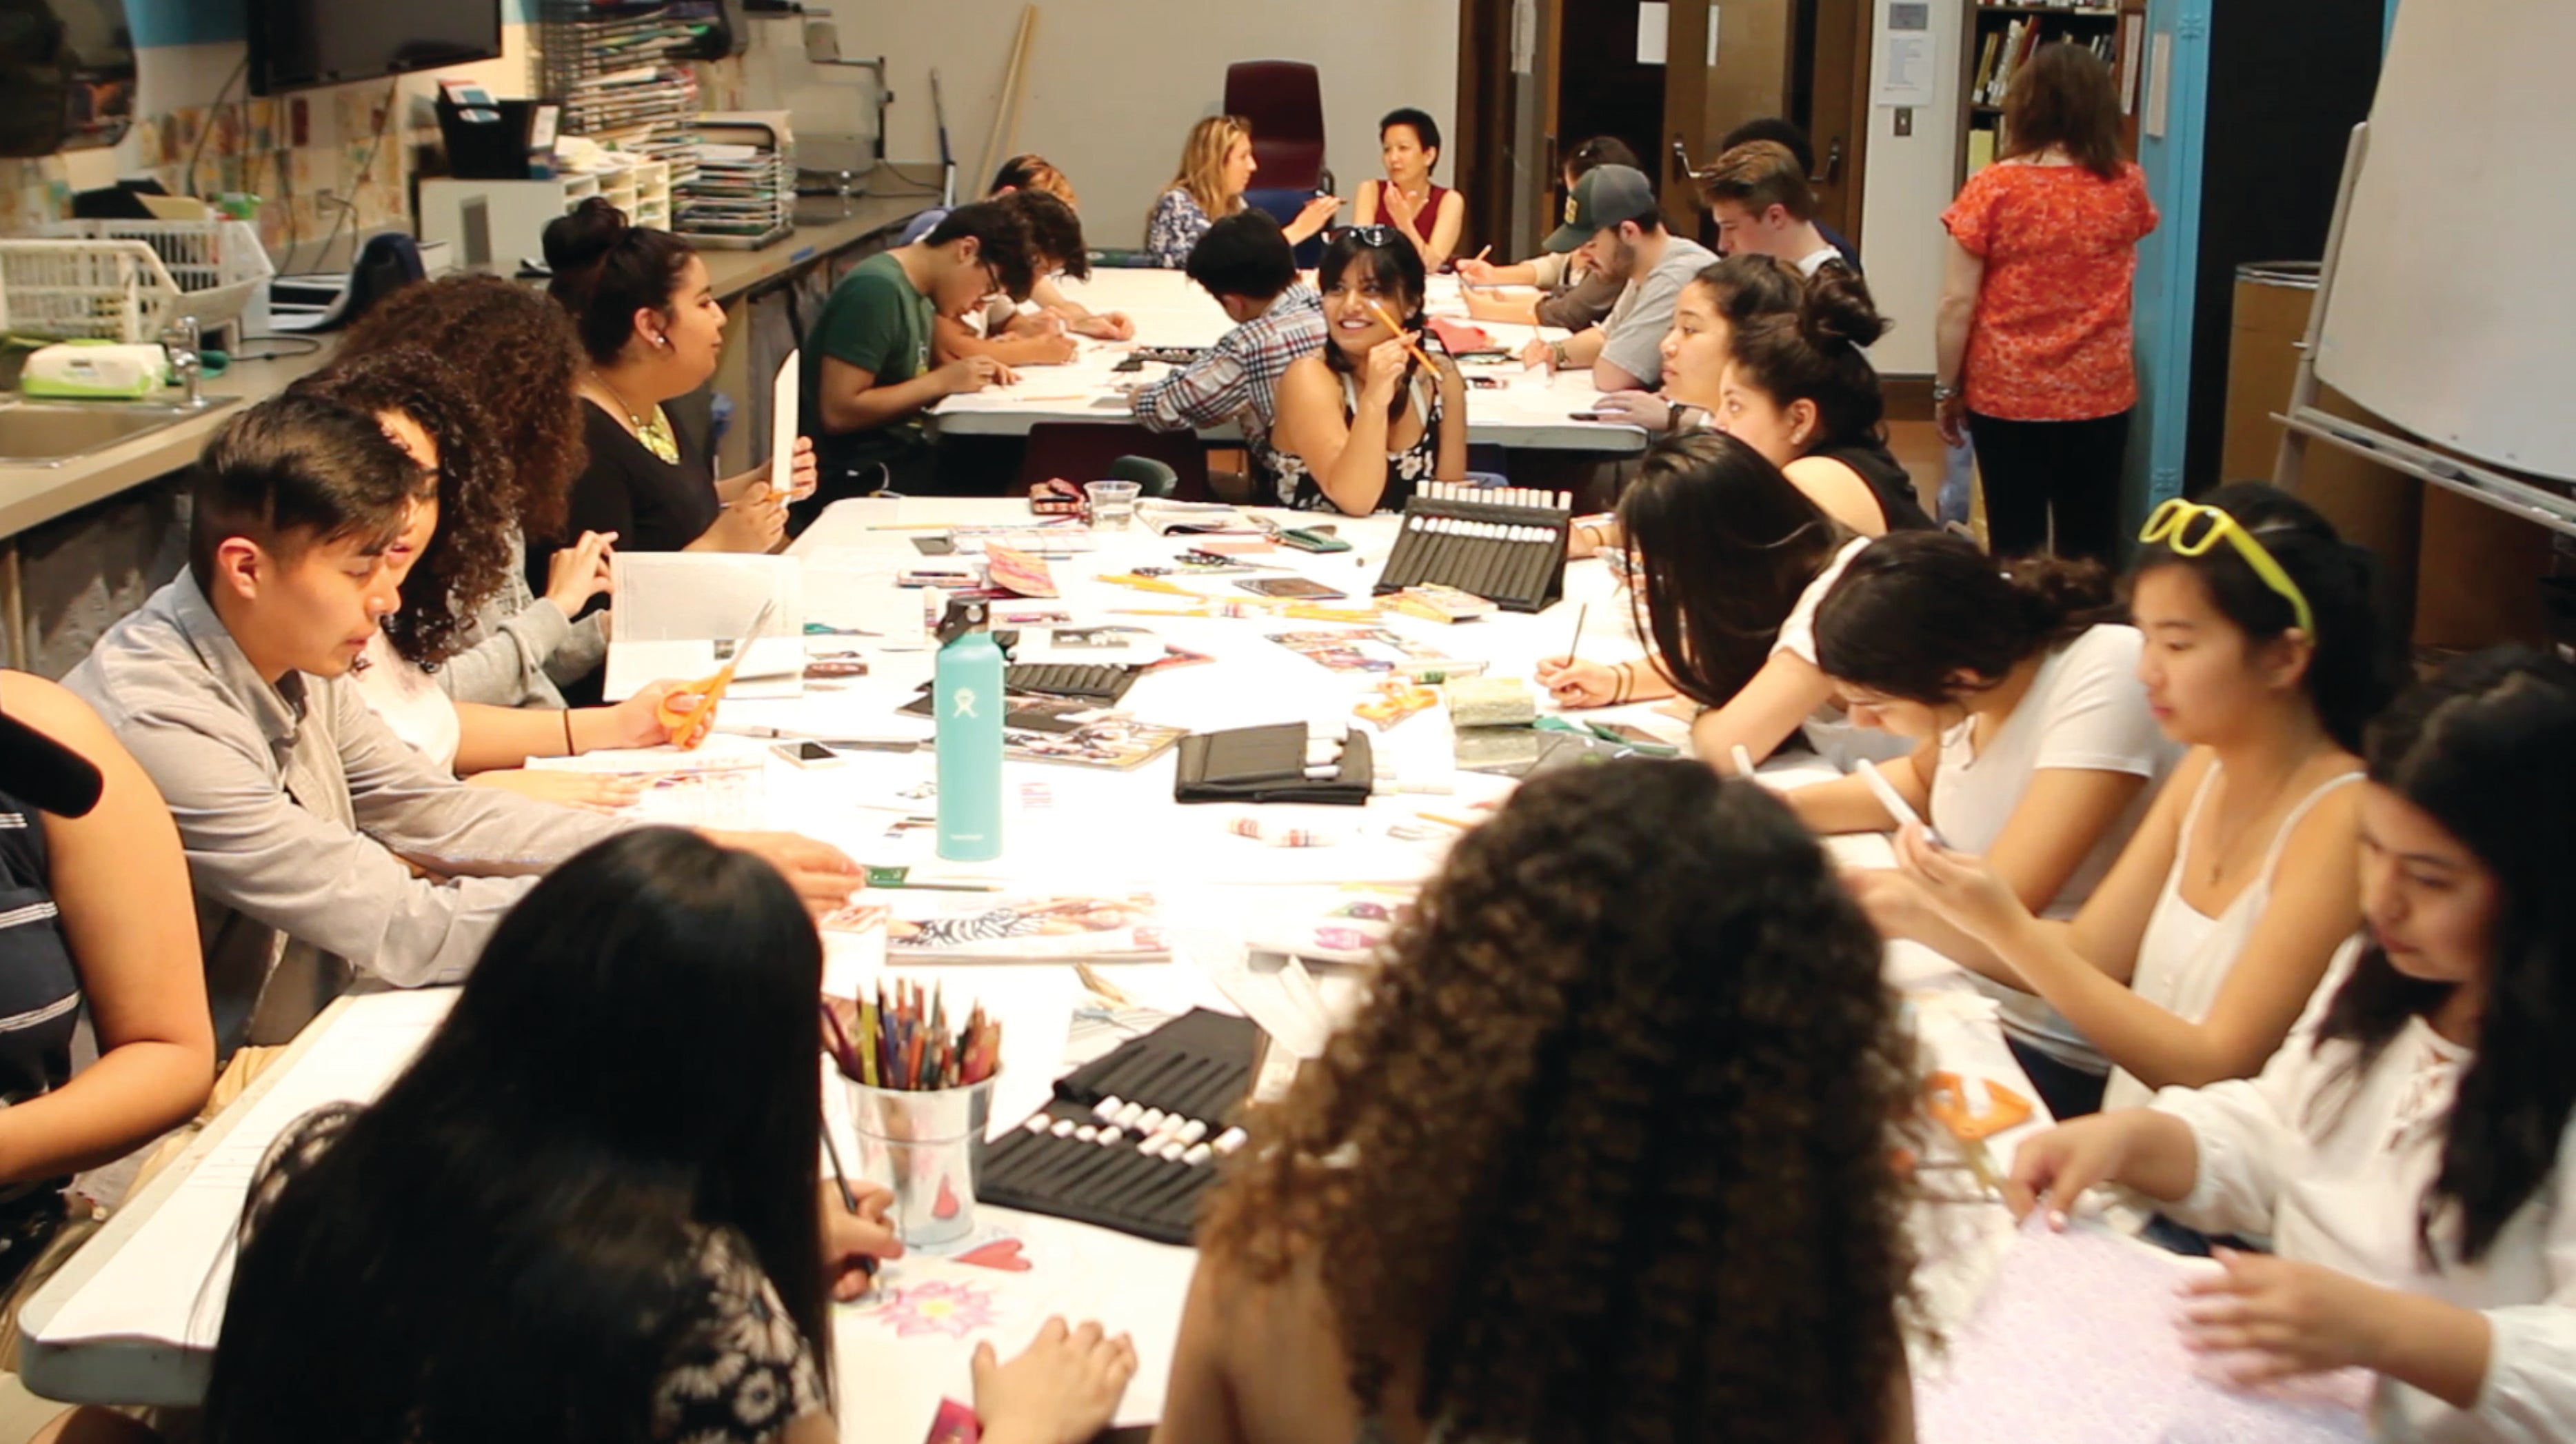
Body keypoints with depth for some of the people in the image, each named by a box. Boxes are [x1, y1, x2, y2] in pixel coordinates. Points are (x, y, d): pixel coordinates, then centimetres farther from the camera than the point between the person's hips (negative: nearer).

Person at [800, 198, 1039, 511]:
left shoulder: (918, 290, 11)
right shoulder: (877, 288, -17)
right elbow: (838, 413, -21)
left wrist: (971, 371, 1)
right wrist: (943, 381, -16)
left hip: (901, 458, 9)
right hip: (857, 482, -9)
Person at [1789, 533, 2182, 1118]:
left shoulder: (2106, 679, -25)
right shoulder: (1984, 656, -4)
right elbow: (1923, 781, 19)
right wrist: (1785, 809, 3)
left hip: (2069, 1061, -7)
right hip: (1972, 994, 7)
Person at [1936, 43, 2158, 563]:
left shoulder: (1992, 188, -10)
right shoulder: (2127, 186, -1)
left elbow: (1957, 303, -10)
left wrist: (1946, 389, 1)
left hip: (2005, 395, -2)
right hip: (2100, 394, 2)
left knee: (2016, 546, 6)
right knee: (2087, 548, 10)